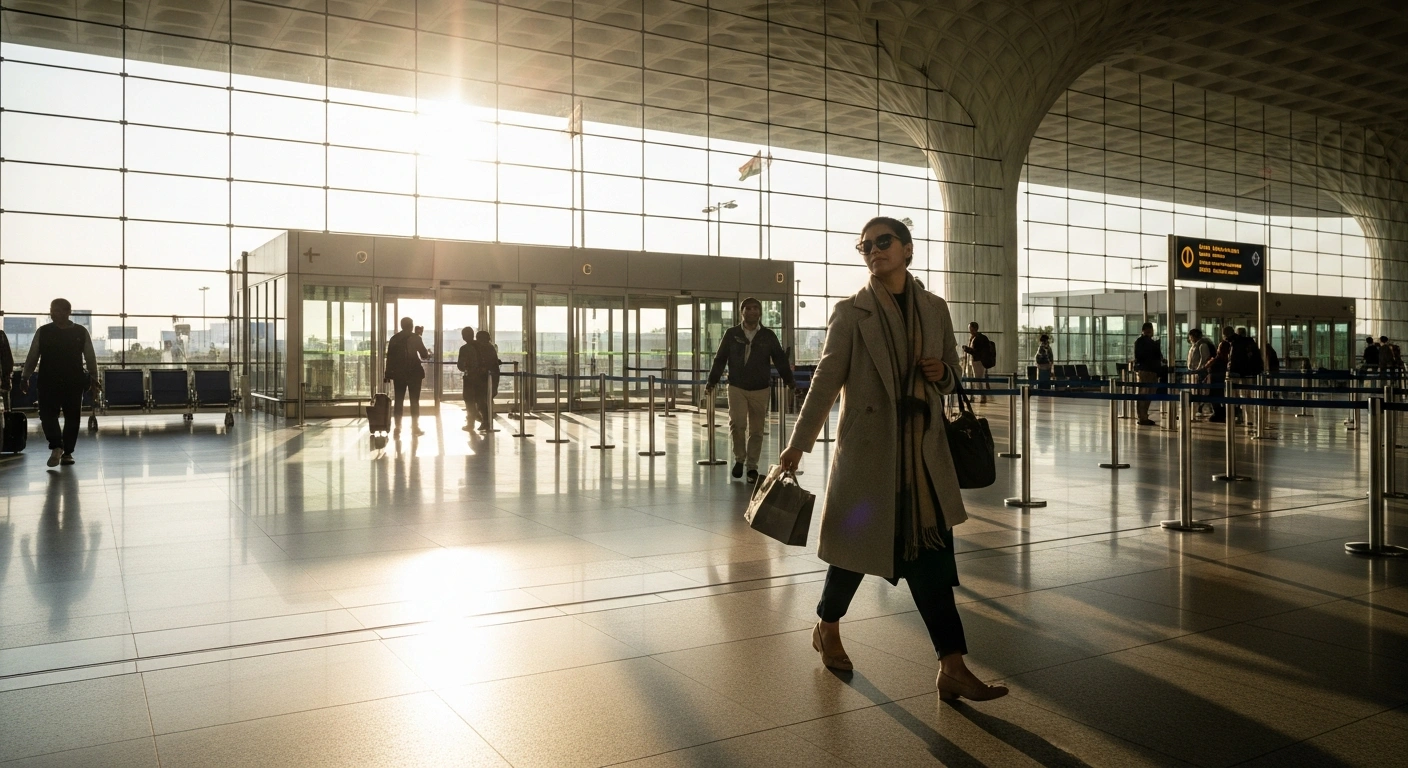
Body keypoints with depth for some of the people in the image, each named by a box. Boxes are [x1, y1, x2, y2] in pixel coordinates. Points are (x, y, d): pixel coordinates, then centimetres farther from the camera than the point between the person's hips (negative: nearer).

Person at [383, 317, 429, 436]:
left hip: (398, 373, 3)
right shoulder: (415, 337, -5)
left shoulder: (394, 338, 5)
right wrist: (429, 354, 20)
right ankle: (415, 428, -3)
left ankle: (398, 427, 4)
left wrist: (388, 373, 8)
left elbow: (389, 357, 3)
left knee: (399, 400, 7)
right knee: (414, 401, 0)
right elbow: (424, 355, -3)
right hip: (414, 373, -3)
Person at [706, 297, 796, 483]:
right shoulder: (731, 334, 2)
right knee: (737, 424, -13)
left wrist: (789, 380, -5)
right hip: (736, 388, -1)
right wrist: (712, 382, 0)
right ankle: (739, 458, 11)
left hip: (760, 390, 1)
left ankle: (752, 466, 17)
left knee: (756, 430, 5)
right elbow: (720, 359, 5)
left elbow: (780, 359, 4)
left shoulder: (768, 335, 3)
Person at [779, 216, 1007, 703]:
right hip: (868, 448, -3)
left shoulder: (935, 310, 9)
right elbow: (826, 381, -5)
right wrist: (798, 444, -9)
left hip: (925, 452, 3)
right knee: (859, 544, 8)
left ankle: (952, 669, 3)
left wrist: (942, 375, -5)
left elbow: (951, 379, 19)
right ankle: (827, 628, 35)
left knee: (932, 554, 0)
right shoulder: (851, 312, -3)